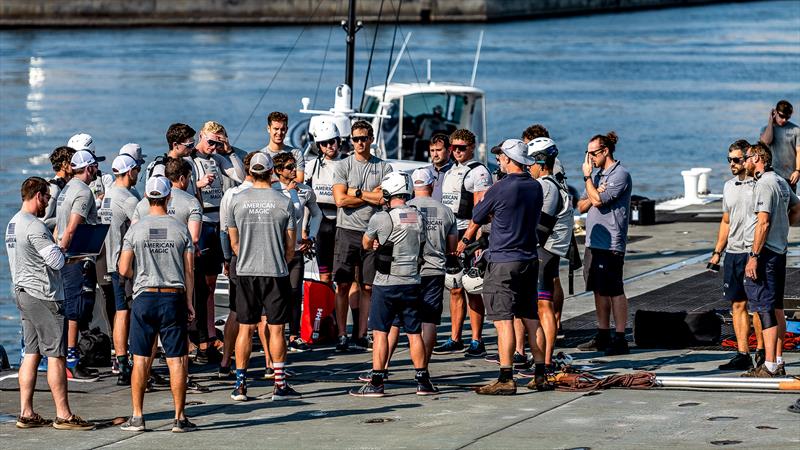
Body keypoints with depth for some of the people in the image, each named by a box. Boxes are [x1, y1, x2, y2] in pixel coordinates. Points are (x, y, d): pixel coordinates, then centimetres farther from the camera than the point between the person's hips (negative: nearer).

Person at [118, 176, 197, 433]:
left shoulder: (135, 230, -1)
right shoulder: (180, 230, 0)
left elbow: (124, 270, -2)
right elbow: (189, 271, 1)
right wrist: (189, 303, 7)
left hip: (144, 297, 0)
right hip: (173, 298, 0)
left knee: (141, 360, 6)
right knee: (177, 360, 2)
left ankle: (137, 417, 7)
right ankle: (179, 418, 3)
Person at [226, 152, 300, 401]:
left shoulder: (237, 201, 0)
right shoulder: (283, 203, -5)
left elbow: (234, 243, 9)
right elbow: (290, 246, 0)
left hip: (245, 272, 2)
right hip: (276, 273, -2)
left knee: (245, 329, 6)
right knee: (276, 329, 4)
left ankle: (240, 384, 7)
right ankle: (280, 385, 6)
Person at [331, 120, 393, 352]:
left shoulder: (383, 167, 6)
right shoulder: (343, 166, 4)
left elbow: (385, 198, -6)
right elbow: (340, 200, -7)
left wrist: (356, 192, -5)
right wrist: (372, 196, -4)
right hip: (347, 230, -1)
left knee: (367, 287, 3)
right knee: (343, 285, -3)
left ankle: (362, 334, 9)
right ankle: (342, 335, 2)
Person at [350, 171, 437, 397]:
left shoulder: (381, 219, -12)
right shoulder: (419, 217, 4)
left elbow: (366, 244, 4)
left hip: (386, 284, -4)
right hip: (412, 283, 4)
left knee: (380, 332, 0)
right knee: (414, 333, 9)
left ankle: (376, 382, -1)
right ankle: (423, 381, 12)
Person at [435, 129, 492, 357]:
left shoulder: (479, 173, -7)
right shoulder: (450, 173, 18)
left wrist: (466, 239, -20)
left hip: (468, 235, -8)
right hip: (449, 235, 8)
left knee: (472, 291, -5)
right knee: (455, 290, 9)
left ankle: (477, 342, -2)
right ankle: (455, 339, 13)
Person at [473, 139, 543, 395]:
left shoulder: (500, 189, -14)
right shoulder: (535, 187, 6)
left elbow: (476, 218, 0)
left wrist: (486, 207, 21)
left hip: (503, 261, -7)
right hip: (530, 259, 7)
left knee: (504, 321, -7)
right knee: (531, 319, 13)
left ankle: (506, 379, -12)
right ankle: (541, 376, 15)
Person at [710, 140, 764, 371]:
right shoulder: (729, 186, 15)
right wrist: (717, 252, 18)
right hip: (733, 253, 7)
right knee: (737, 304, 5)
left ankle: (762, 351, 3)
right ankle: (742, 354, 7)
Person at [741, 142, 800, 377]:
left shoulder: (764, 184, -16)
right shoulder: (780, 181, 14)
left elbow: (763, 223, -21)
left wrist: (754, 256, -20)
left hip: (765, 252, -10)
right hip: (780, 251, 10)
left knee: (765, 309, -10)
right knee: (776, 308, 13)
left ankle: (769, 366, -12)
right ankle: (778, 362, 18)